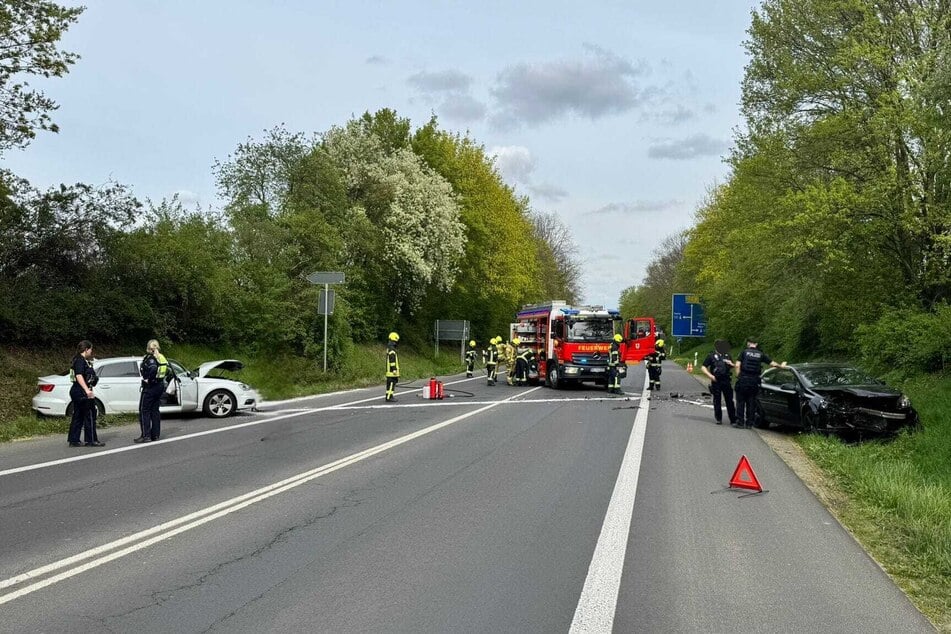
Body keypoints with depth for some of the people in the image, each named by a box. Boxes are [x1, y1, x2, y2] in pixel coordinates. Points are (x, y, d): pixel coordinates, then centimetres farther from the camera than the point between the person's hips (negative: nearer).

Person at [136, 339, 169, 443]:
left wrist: (148, 379, -20)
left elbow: (153, 369, -32)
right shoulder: (162, 358, 8)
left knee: (144, 411, -1)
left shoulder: (150, 358, -15)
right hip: (160, 386, 8)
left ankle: (146, 435, -4)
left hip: (150, 387, -8)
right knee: (155, 410, 14)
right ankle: (156, 434, 16)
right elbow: (167, 370, 12)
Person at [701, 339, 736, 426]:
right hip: (716, 381, -2)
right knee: (717, 401, 4)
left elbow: (732, 369, 21)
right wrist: (710, 375, -14)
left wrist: (731, 364, -2)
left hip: (727, 381, 2)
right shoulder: (711, 356, 3)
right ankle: (718, 419, 13)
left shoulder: (728, 356, 14)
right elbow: (703, 367, 0)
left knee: (729, 400, 1)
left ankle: (733, 419, 3)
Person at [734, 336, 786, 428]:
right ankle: (749, 423, 11)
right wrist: (781, 365, 28)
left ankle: (740, 422, 3)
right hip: (754, 381, 2)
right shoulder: (761, 354, 7)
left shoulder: (744, 352, 1)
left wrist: (738, 376, 3)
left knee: (740, 402, 5)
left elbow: (737, 365, -7)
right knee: (751, 403, 10)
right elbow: (772, 363, 9)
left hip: (743, 380, -2)